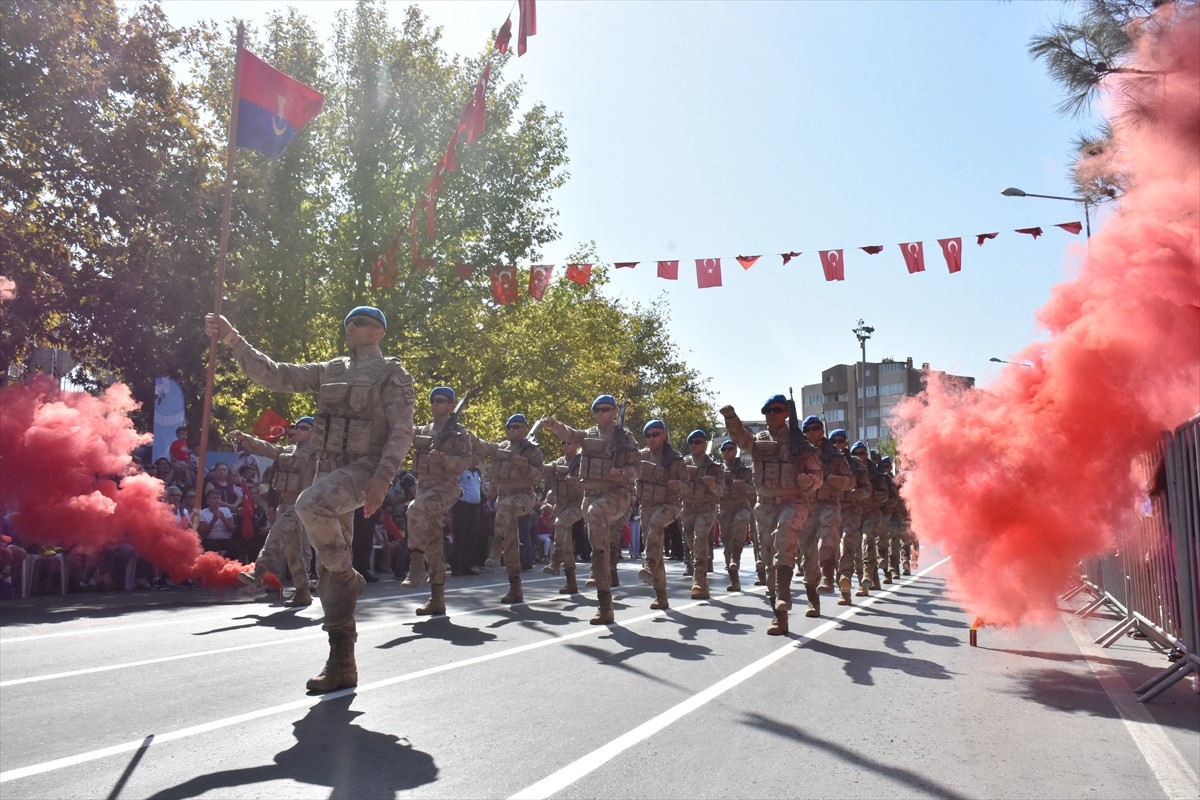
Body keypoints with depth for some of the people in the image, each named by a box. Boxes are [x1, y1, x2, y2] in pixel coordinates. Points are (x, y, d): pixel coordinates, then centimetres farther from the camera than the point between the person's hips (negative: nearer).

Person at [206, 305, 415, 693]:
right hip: (331, 470, 7)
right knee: (327, 572, 5)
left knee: (310, 504, -36)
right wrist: (232, 339, 4)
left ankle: (348, 577, -11)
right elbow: (273, 375, 12)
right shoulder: (330, 371, 16)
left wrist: (383, 479, -23)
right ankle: (342, 664, 13)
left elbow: (402, 433, -11)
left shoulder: (392, 376, -2)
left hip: (364, 469, -7)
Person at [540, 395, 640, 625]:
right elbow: (568, 433, -4)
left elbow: (635, 469, 0)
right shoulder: (588, 436, 13)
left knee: (595, 512, -39)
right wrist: (553, 425, -24)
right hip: (591, 494, 4)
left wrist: (623, 473, -22)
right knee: (598, 549, 2)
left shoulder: (625, 437, 2)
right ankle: (605, 607, 5)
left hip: (616, 494, -4)